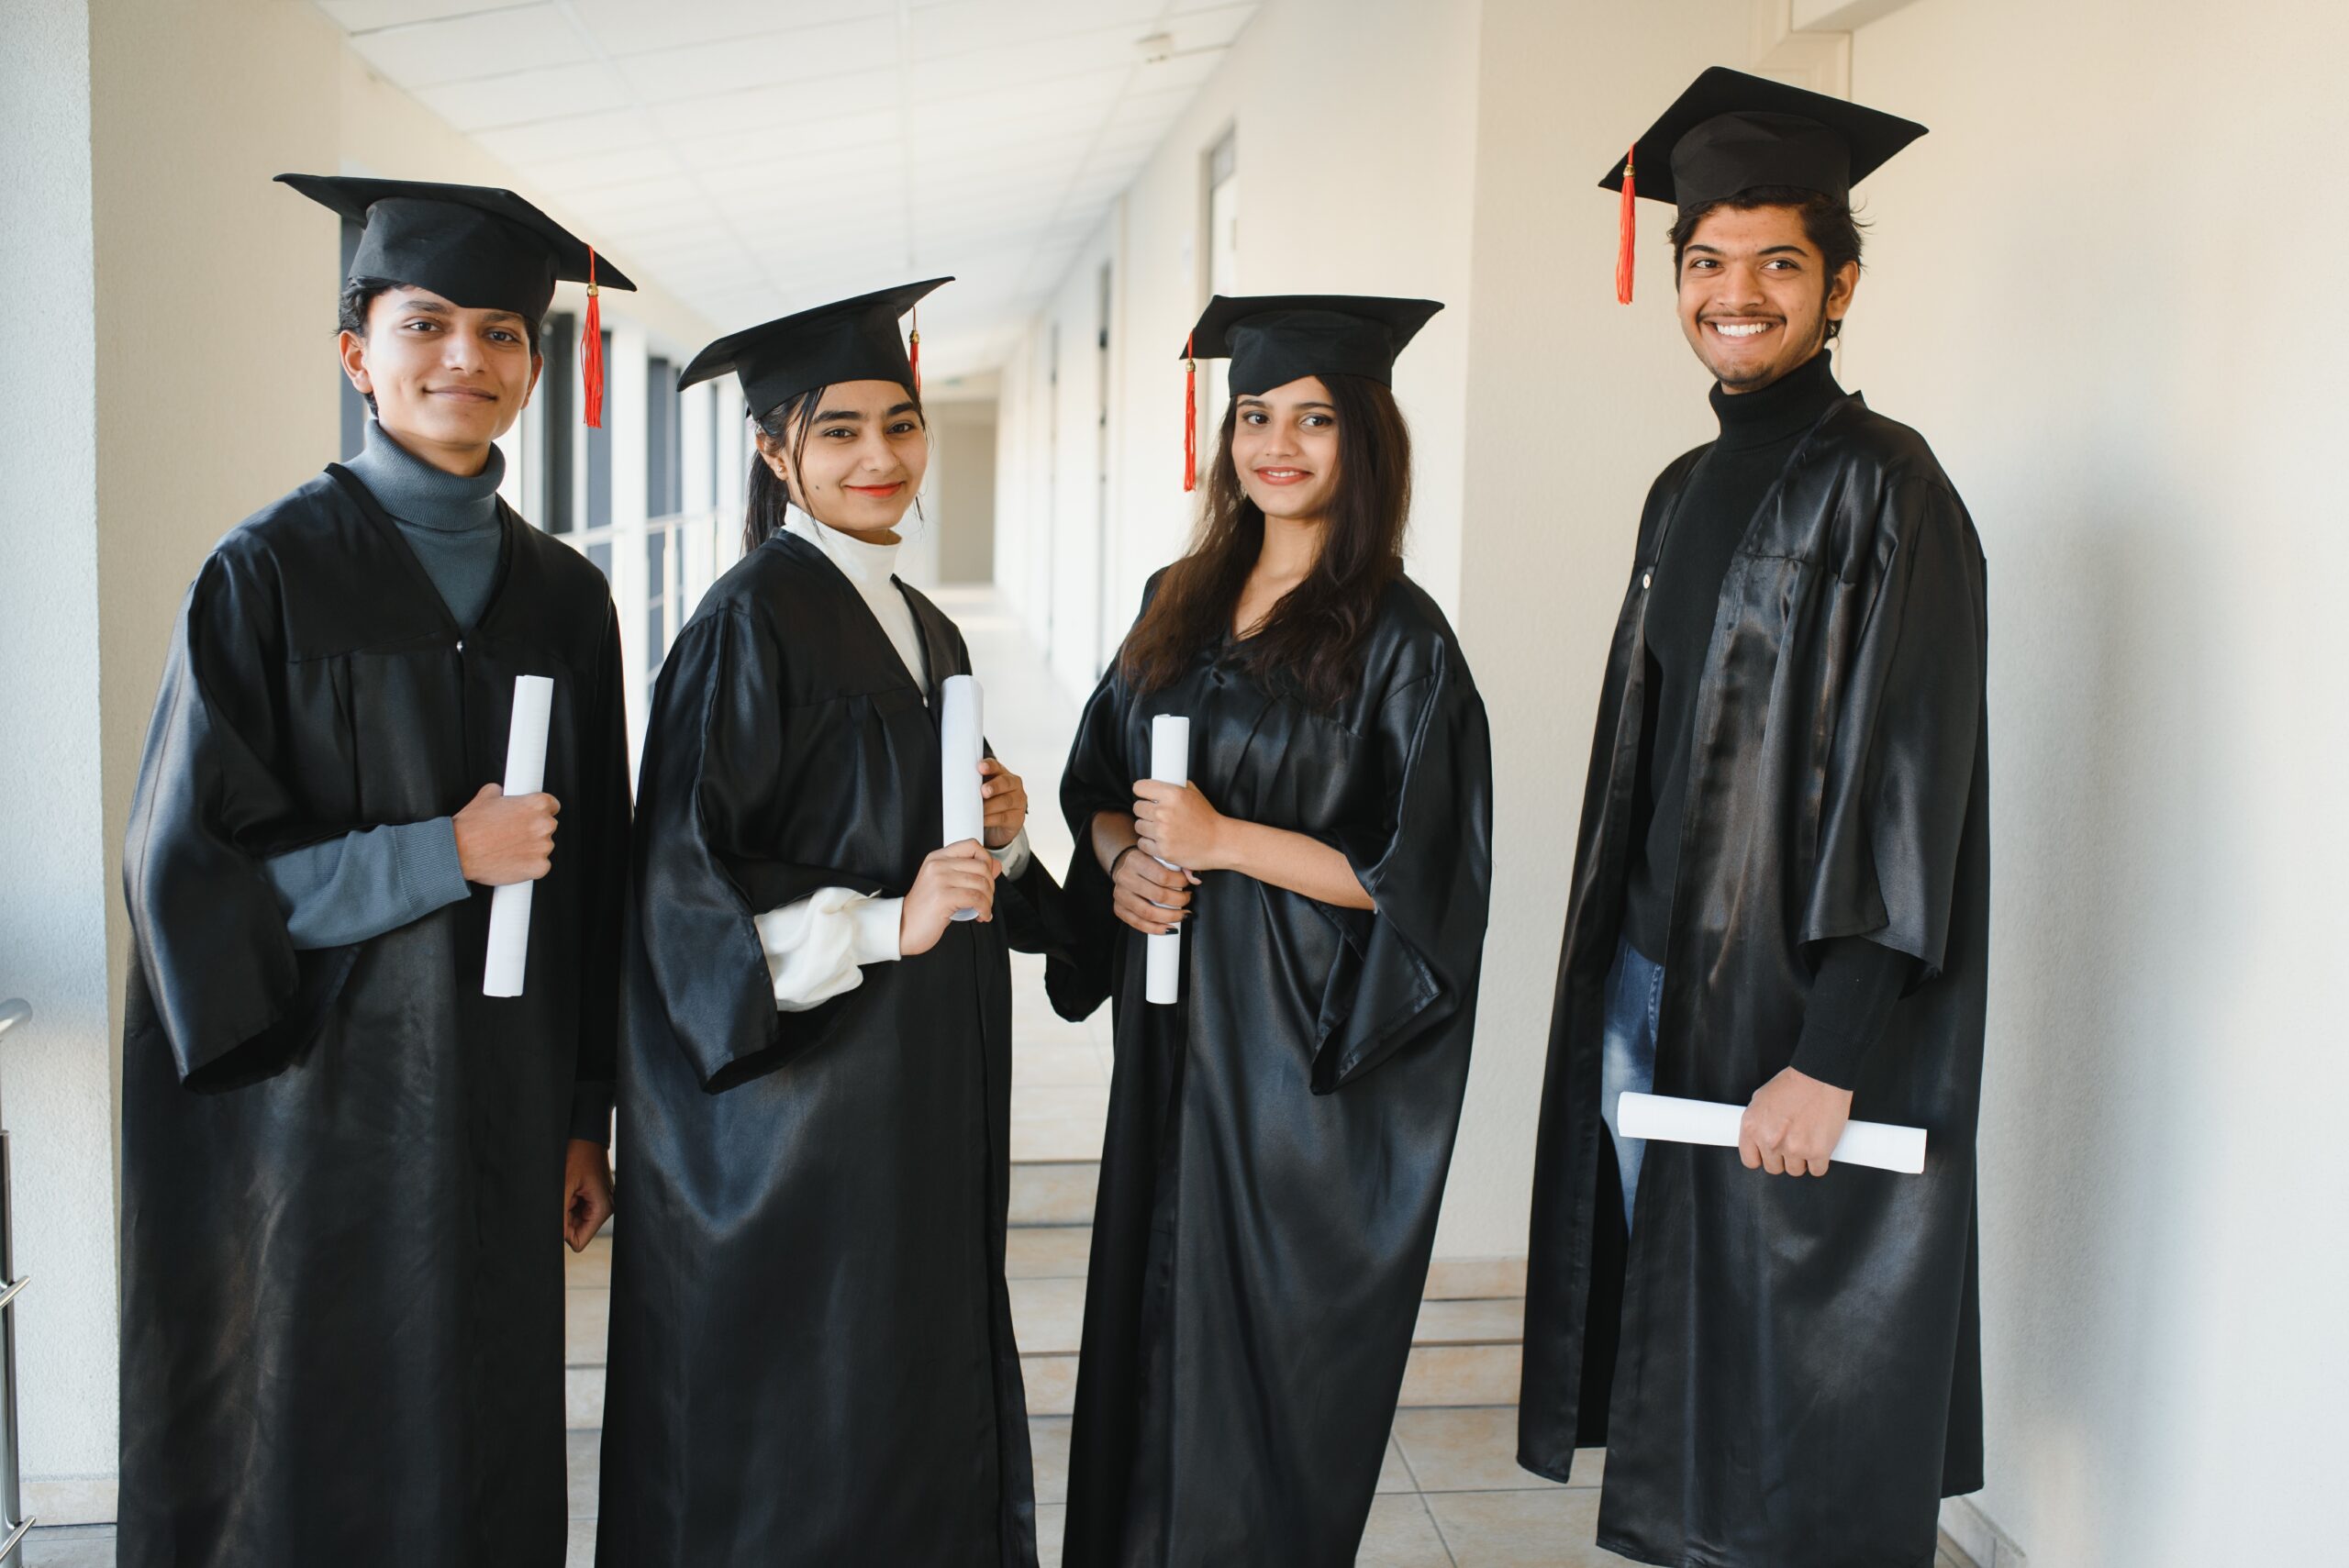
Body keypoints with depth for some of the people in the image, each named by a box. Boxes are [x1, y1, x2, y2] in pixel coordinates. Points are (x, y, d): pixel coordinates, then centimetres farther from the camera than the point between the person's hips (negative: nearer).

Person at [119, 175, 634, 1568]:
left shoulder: (564, 596, 7)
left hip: (497, 1118, 4)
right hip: (316, 1110, -4)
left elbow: (592, 875, 9)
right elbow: (186, 860, -8)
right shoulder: (270, 574, -6)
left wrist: (585, 1120, 8)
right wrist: (443, 856, -15)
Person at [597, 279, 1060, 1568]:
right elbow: (687, 884, -16)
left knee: (921, 1430, 15)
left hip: (924, 1110, 8)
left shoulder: (926, 632, 13)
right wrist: (884, 924, -23)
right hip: (789, 1115, -8)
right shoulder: (751, 621, -12)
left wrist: (1000, 835, 1)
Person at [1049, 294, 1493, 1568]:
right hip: (1172, 1034, 6)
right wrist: (1123, 860, -7)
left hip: (1305, 1062, -6)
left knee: (1262, 1359, 5)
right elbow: (1097, 786, 15)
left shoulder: (1398, 637, -10)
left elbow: (1422, 879, -14)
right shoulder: (1178, 605, 8)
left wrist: (1224, 841, -18)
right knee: (1148, 1337, 15)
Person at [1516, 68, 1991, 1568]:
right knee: (1675, 1338, 17)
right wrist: (1619, 969, 14)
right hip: (1650, 976, 8)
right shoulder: (1688, 490, 12)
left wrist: (1830, 1057, -21)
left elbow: (1903, 784, -18)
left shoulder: (1882, 486, -12)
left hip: (1794, 1001, -8)